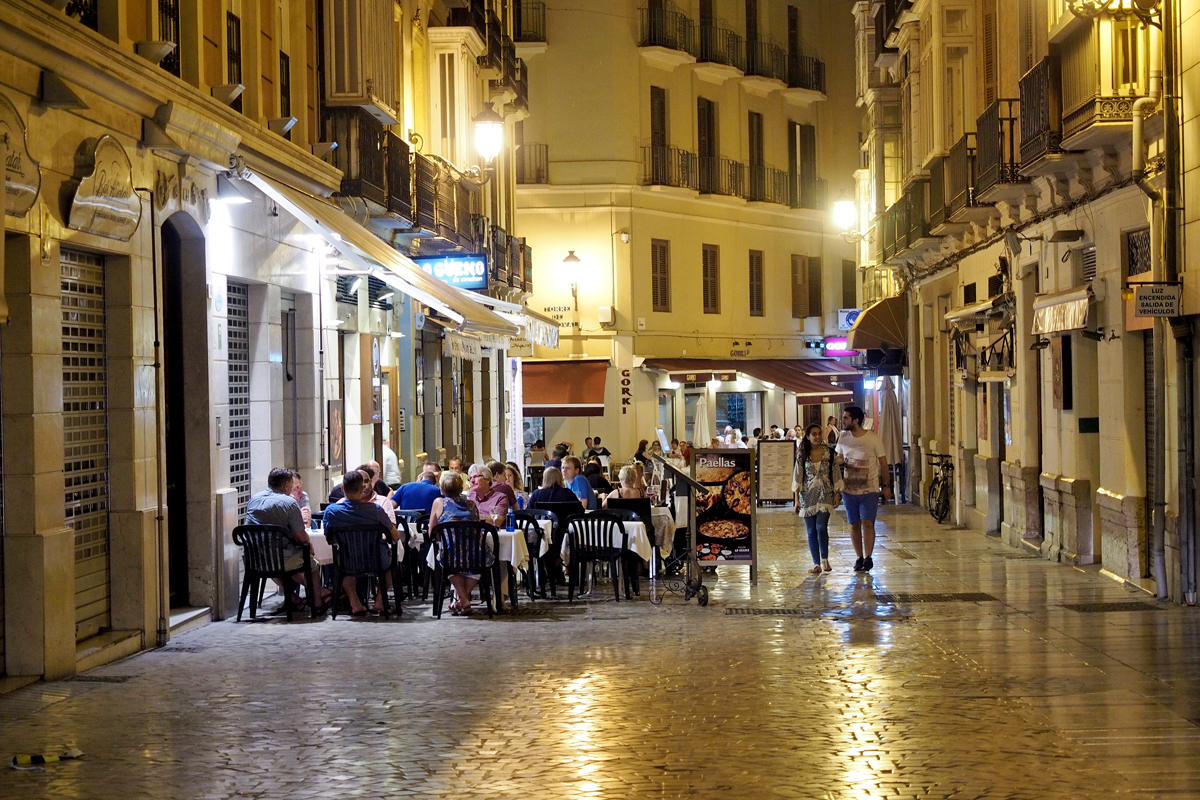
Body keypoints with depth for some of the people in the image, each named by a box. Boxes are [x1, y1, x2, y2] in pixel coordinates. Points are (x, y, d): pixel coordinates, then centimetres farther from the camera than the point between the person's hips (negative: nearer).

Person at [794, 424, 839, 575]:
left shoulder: (829, 452, 3)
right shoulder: (803, 455, 3)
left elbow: (835, 473, 7)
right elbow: (797, 476, 4)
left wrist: (836, 494, 3)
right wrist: (796, 499, 0)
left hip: (825, 494, -1)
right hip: (808, 495, 1)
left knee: (821, 527, -16)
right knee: (811, 531, 2)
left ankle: (824, 559, 0)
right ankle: (816, 564, 8)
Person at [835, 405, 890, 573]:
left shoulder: (873, 438, -8)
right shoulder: (843, 438, 5)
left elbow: (883, 462, 0)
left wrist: (886, 485, 0)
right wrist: (839, 461, -7)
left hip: (869, 489, -4)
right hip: (849, 489, 4)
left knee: (867, 523, -11)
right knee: (854, 524, 7)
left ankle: (868, 558, -6)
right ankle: (859, 558, 16)